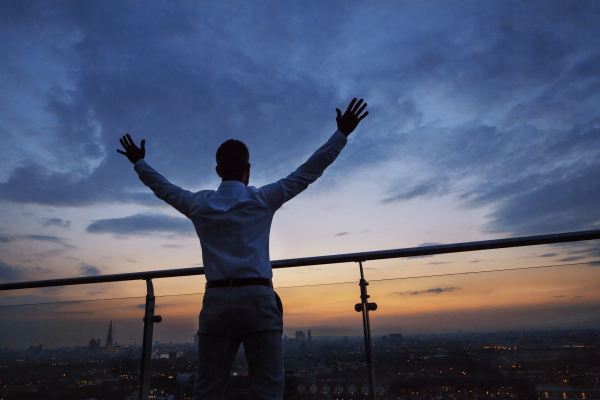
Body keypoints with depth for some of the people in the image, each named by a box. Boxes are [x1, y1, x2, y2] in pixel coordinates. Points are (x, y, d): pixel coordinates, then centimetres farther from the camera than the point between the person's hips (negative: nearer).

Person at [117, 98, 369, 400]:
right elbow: (308, 172, 5)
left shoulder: (199, 204, 10)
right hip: (257, 300, -3)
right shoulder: (262, 199, 3)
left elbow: (164, 188, 28)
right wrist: (342, 134, 12)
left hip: (215, 301, 3)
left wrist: (139, 163, 46)